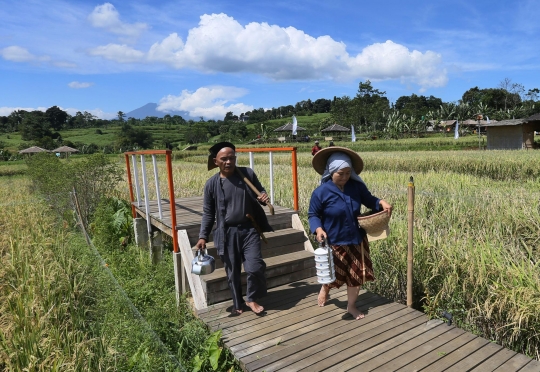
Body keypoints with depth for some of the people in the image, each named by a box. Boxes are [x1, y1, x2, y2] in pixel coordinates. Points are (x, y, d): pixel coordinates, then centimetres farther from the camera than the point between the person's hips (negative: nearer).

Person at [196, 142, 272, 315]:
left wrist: (263, 197, -12)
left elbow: (260, 191, 12)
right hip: (227, 233, 0)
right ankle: (238, 304, 34)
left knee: (255, 267, -8)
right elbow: (208, 213, 3)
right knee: (233, 273, 11)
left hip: (249, 229, 0)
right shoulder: (211, 184, -4)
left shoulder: (248, 173, -3)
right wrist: (203, 236, -3)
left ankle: (251, 299, 20)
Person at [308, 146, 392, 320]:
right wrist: (318, 229, -28)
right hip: (335, 242, -3)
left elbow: (369, 200, 7)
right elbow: (313, 215, -9)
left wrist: (382, 202, -14)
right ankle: (325, 289, 50)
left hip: (357, 240, 4)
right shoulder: (321, 192, -18)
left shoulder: (357, 186, -7)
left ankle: (351, 306, 35)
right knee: (335, 274, 13)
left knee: (356, 274, 12)